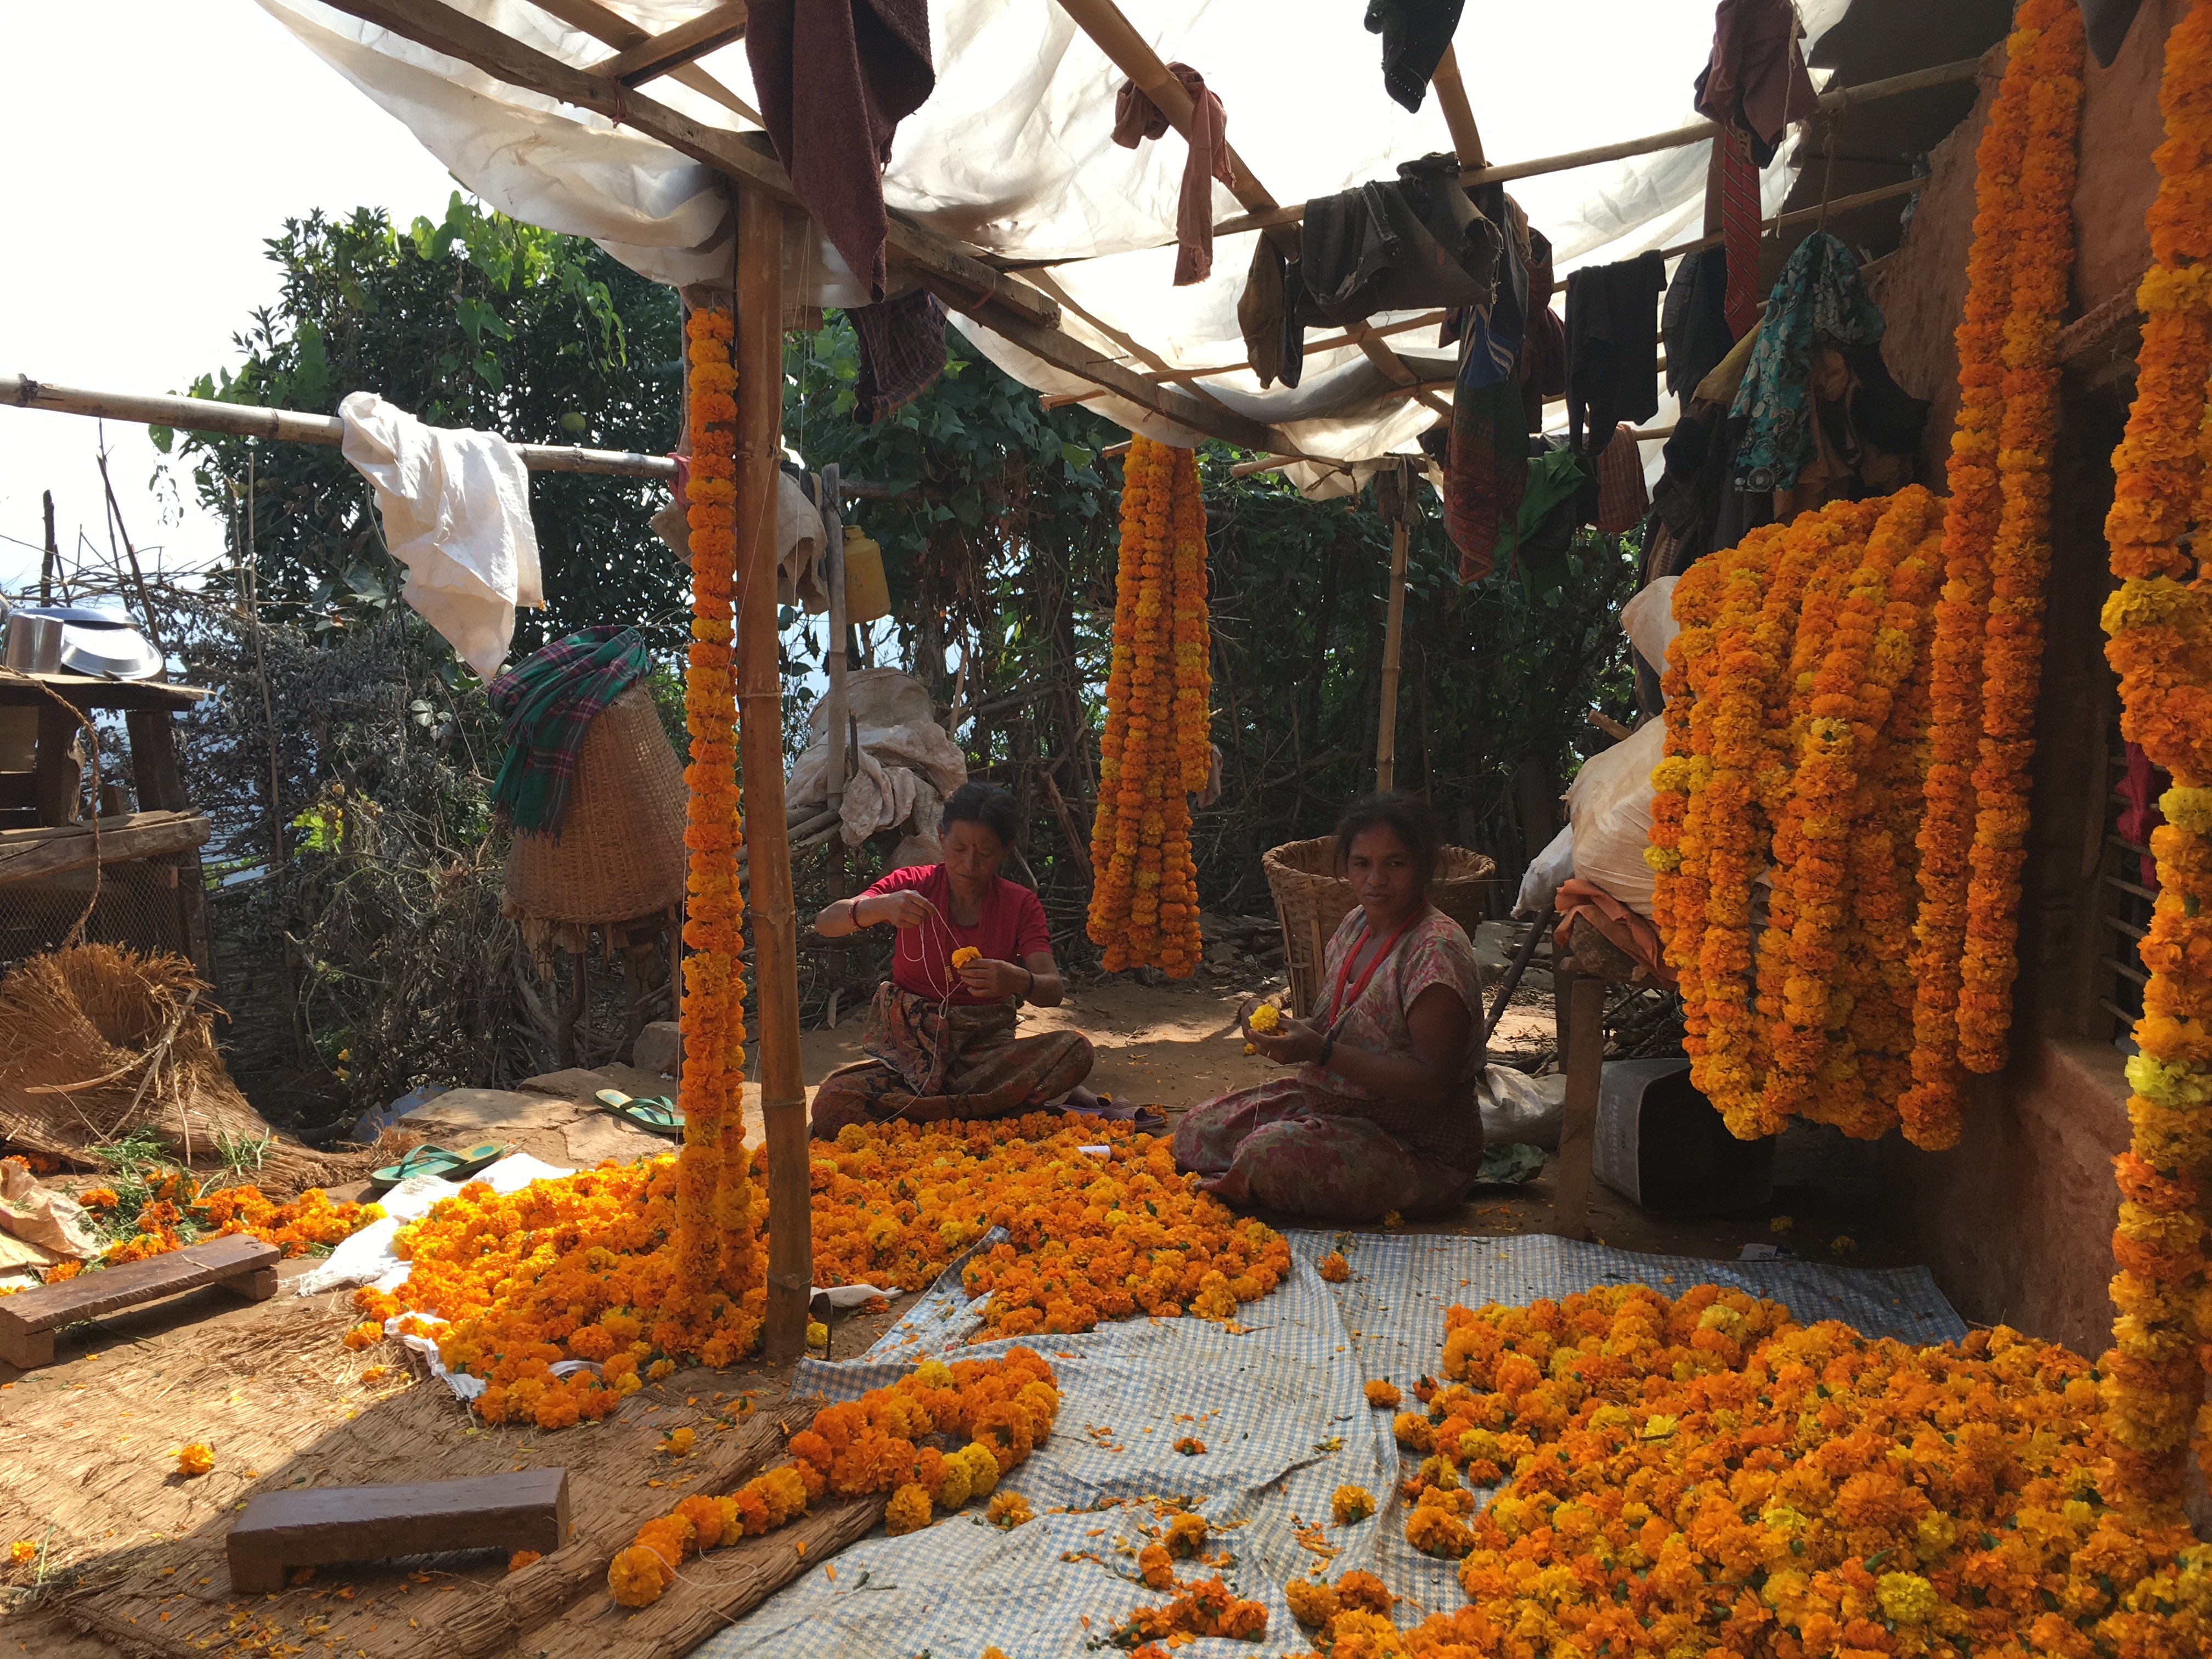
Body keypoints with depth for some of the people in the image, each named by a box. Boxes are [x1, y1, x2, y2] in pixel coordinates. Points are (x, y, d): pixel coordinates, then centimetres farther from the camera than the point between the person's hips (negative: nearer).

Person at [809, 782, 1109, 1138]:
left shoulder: (1020, 904, 1)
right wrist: (880, 907, -36)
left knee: (1076, 1049, -28)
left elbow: (1054, 990, -11)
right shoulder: (912, 885, -2)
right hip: (908, 1046, -1)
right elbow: (824, 924, -14)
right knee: (832, 1106, -31)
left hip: (984, 1046, 1)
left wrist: (1018, 981, -36)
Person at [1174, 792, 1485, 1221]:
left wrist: (1321, 1051, -29)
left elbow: (1434, 1084, -27)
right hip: (1328, 1102, 9)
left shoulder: (1436, 952, -22)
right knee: (1201, 1129, 0)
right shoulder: (1357, 924, 5)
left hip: (1420, 1150, -8)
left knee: (1271, 1152, -28)